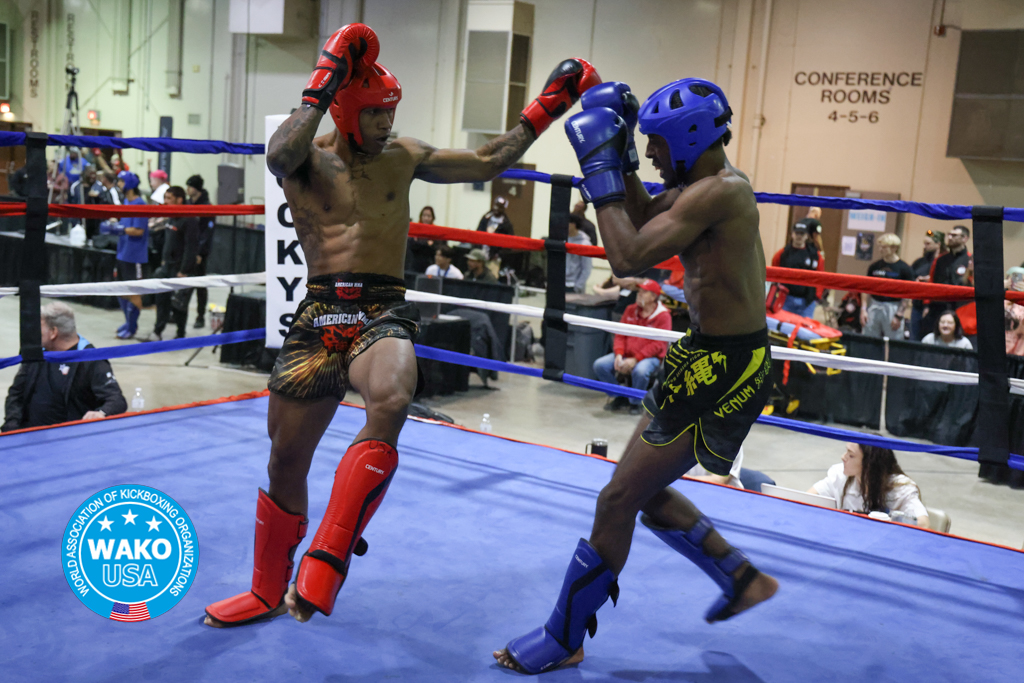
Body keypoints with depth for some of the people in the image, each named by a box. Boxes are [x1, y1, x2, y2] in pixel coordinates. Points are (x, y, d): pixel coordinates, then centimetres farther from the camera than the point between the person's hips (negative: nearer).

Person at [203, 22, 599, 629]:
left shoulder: (404, 157, 12)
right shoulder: (306, 159, 5)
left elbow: (487, 163, 17)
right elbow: (279, 154, -20)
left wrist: (545, 109, 14)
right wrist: (323, 86, -17)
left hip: (384, 313, 0)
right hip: (319, 314, 0)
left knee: (391, 401, -36)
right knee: (286, 462, 8)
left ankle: (326, 561, -25)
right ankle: (268, 592, 33)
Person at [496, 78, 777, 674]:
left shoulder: (718, 190, -21)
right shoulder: (708, 182, 11)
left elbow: (629, 256, -26)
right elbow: (645, 220, 22)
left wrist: (600, 169, -17)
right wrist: (620, 159, 10)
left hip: (723, 367, -10)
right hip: (724, 356, 10)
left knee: (619, 500, -3)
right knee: (648, 491, 20)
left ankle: (564, 640, 11)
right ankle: (745, 580, 34)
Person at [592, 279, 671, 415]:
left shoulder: (663, 316, -7)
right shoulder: (630, 310, 11)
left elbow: (658, 344, -14)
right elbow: (620, 335, 10)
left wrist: (635, 359, -20)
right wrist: (619, 355, -10)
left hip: (650, 357, -6)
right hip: (626, 354, 6)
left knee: (640, 371, -39)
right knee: (599, 365, -14)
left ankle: (635, 403, -9)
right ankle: (620, 397, 6)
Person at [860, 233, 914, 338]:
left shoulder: (905, 269, -5)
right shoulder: (874, 266, 7)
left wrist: (899, 316, -11)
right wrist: (863, 309, 1)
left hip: (893, 309, -4)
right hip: (874, 307, 4)